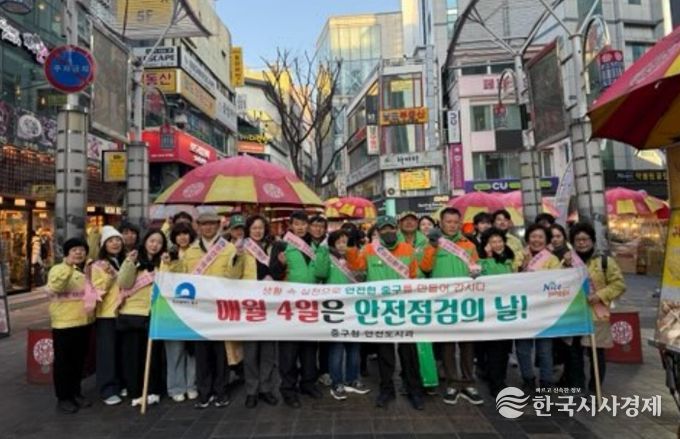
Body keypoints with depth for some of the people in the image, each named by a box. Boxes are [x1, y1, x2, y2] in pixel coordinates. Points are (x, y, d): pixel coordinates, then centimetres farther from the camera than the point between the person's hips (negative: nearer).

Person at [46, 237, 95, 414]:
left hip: (84, 322, 6)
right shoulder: (58, 269, -8)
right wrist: (68, 266, -41)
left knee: (79, 361, 15)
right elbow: (55, 287, -27)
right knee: (63, 362, 3)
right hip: (64, 323, -6)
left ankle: (76, 393, 28)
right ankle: (63, 398, 14)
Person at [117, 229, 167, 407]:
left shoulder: (163, 263, 9)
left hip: (153, 314, 1)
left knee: (153, 354, 6)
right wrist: (129, 262, -20)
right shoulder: (134, 260, 2)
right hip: (131, 313, -1)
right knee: (132, 354, 4)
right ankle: (135, 392, 15)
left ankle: (152, 391, 18)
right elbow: (123, 284, -8)